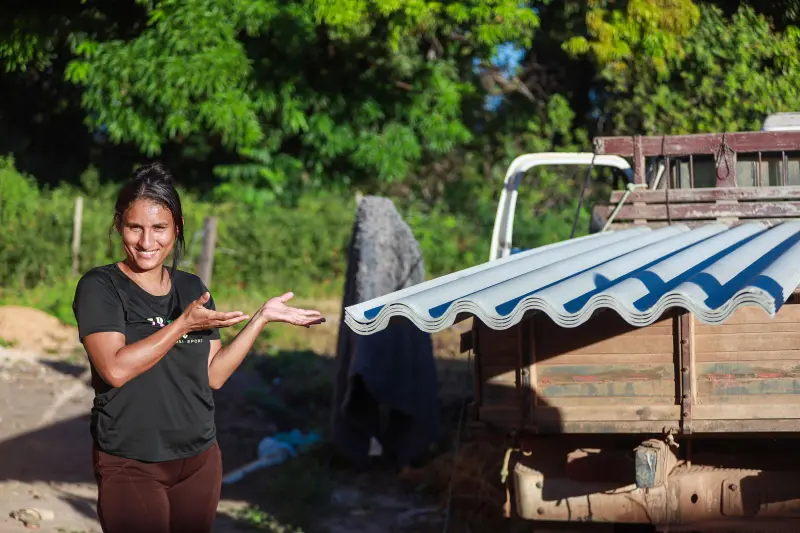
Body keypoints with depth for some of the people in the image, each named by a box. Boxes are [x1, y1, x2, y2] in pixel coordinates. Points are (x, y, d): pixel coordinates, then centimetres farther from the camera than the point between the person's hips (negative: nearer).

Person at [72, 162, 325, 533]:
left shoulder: (192, 288, 9)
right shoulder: (100, 287, -8)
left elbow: (214, 375, 6)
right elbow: (115, 369, -21)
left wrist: (262, 318, 0)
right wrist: (183, 324, -20)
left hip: (200, 461, 5)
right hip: (130, 467, -5)